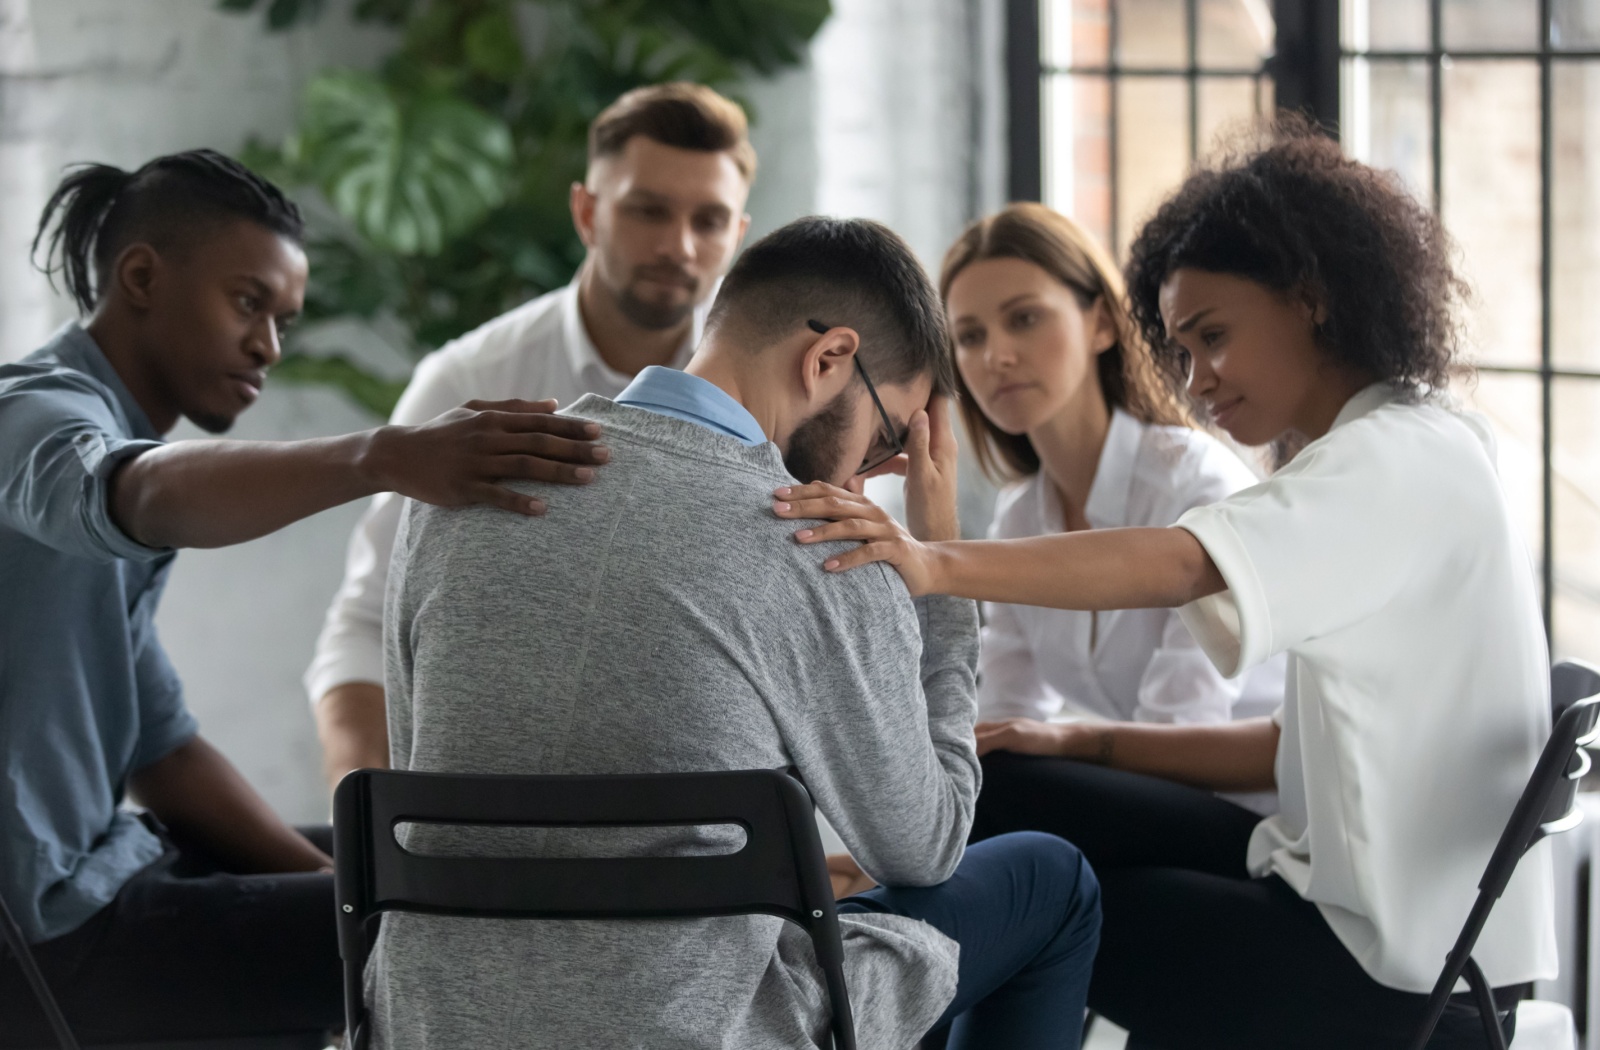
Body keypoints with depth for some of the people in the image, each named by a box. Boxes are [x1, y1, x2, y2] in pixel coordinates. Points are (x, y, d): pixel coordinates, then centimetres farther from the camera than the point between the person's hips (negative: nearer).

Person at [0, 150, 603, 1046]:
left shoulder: (122, 433, 17)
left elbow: (159, 745, 16)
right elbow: (150, 496, -40)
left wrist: (339, 883, 5)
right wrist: (383, 460, -54)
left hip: (86, 868, 11)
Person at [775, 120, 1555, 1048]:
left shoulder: (1410, 457, -15)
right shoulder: (1380, 463, 16)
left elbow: (1180, 565, -33)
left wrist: (939, 565, -45)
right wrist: (1091, 746, 3)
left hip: (1401, 974, -9)